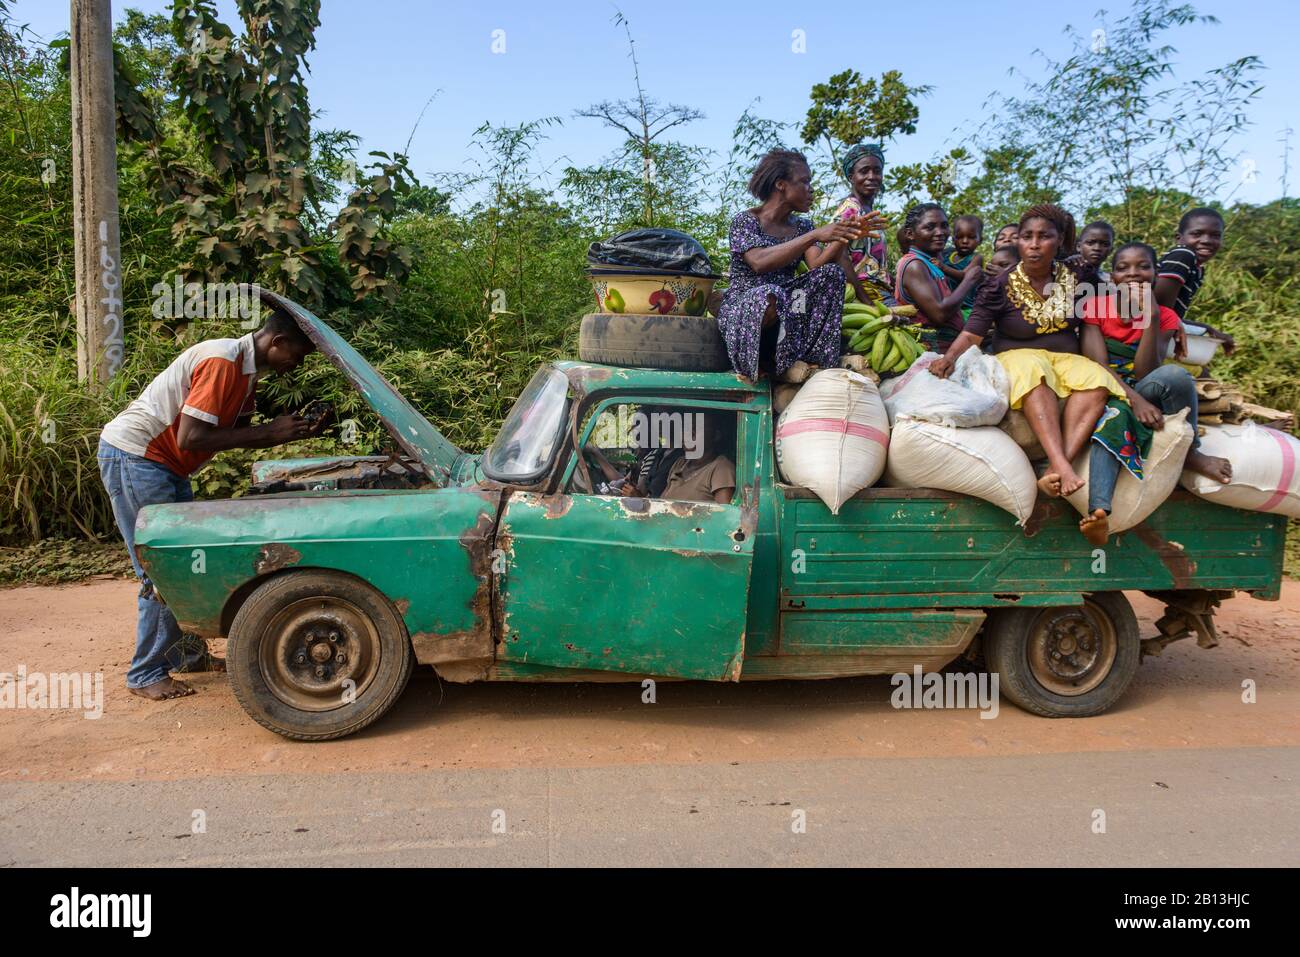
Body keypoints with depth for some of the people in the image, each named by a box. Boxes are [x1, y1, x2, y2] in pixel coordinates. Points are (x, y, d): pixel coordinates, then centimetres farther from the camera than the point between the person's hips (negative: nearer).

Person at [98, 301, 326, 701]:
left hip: (164, 464, 10)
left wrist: (298, 431, -4)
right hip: (132, 456, -10)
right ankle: (146, 675, 7)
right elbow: (190, 439, -28)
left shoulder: (247, 367, 6)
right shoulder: (221, 363, -24)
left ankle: (188, 652, 26)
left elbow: (239, 434, 8)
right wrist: (269, 432, -24)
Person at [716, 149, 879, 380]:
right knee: (769, 294, -39)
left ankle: (813, 361, -21)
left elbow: (818, 266, -4)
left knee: (831, 274, -17)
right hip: (741, 307, -5)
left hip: (784, 308, 6)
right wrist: (814, 236, -28)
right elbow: (759, 262, -25)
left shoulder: (803, 226, 13)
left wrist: (846, 235, -18)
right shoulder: (745, 220, -5)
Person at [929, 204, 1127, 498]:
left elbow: (1091, 329, 9)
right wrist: (950, 358, -32)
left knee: (1096, 380, -29)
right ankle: (1061, 466, -50)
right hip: (1016, 359, -3)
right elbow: (972, 334, -11)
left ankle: (1054, 471, -42)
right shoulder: (1000, 286, -4)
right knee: (1034, 371, -37)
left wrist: (1104, 374, -3)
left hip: (1066, 360, 3)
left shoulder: (1078, 278, 6)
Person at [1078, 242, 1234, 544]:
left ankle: (1187, 452, -20)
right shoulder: (1096, 306, -4)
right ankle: (1098, 511, -54)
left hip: (1143, 394, 2)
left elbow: (1144, 374, -13)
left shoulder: (1166, 317, 1)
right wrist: (1134, 398, -31)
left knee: (1175, 375, -34)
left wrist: (1151, 317, -19)